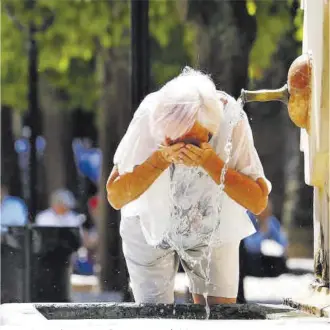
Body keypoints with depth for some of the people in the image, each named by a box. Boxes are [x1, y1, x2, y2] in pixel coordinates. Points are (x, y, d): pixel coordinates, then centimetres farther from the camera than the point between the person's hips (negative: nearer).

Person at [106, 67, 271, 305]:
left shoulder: (231, 118, -29)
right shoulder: (149, 117, -29)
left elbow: (258, 202, -26)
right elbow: (116, 197, -24)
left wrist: (210, 162, -39)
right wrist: (161, 159, -38)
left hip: (214, 230, 1)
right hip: (150, 228, -1)